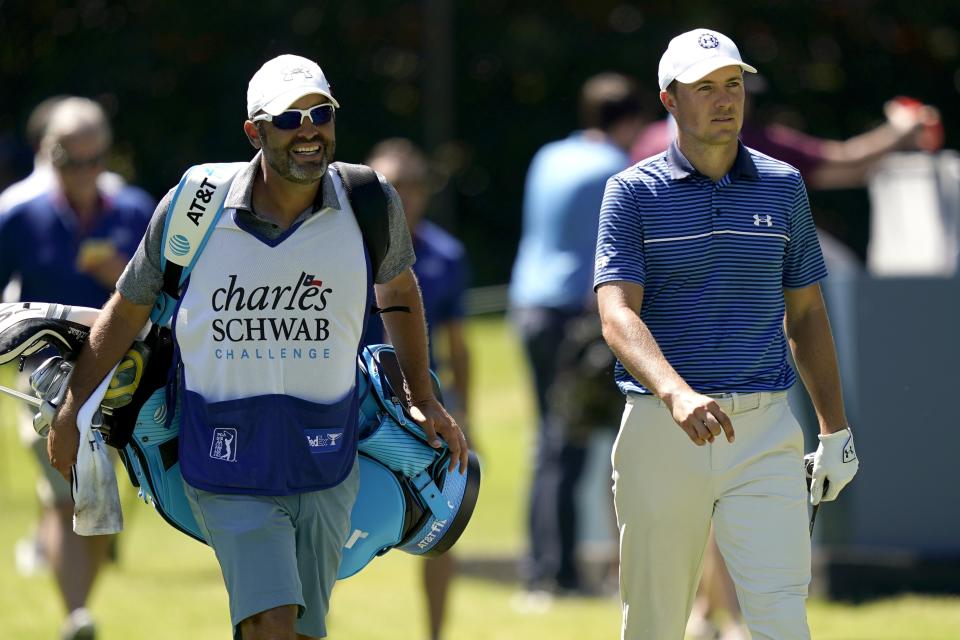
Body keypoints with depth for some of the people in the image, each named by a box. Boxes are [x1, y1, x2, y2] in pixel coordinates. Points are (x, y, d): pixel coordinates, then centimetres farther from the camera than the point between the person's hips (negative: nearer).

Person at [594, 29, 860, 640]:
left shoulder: (783, 187, 10)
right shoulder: (634, 193, -1)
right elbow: (618, 315, -13)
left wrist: (835, 429, 15)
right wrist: (678, 396, -31)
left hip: (764, 432, 1)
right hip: (660, 430, -1)